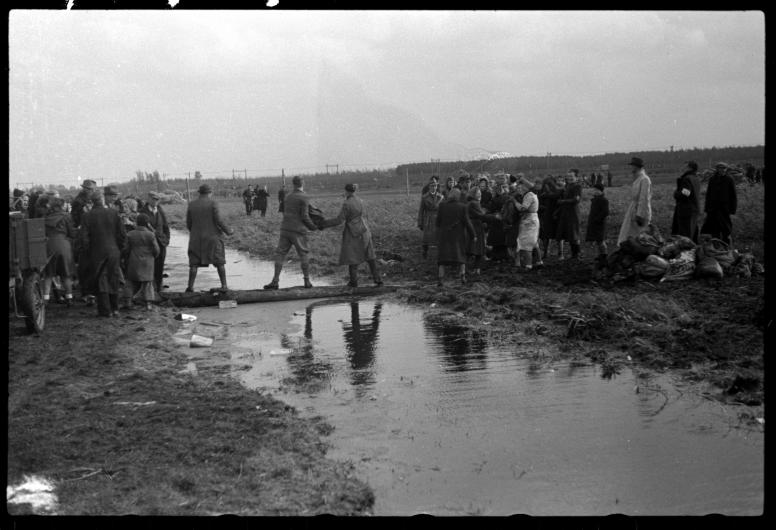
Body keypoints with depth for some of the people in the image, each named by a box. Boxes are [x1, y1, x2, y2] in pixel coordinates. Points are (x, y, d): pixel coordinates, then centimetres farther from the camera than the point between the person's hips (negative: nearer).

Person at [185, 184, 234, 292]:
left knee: (194, 263, 7)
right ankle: (224, 285, 1)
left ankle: (190, 286, 2)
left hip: (196, 238, 3)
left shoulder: (191, 205, 5)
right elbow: (218, 220, -10)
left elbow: (188, 223, 5)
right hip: (212, 237, -3)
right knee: (220, 262, 5)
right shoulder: (213, 203, -6)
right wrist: (227, 230, 2)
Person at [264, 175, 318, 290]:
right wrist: (313, 227, 2)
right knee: (304, 255, 7)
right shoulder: (304, 198, -7)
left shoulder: (288, 197, 13)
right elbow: (305, 216, -11)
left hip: (285, 229, 5)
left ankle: (275, 281, -1)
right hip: (298, 231, -5)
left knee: (280, 254, 5)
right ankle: (307, 281, 10)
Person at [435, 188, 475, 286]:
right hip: (458, 235, -1)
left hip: (445, 234, 1)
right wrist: (472, 235, 3)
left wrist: (438, 233, 17)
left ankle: (440, 279, -5)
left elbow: (438, 221, 2)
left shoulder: (442, 205, -5)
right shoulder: (462, 206, -9)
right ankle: (463, 276, 7)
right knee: (460, 255, 16)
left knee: (443, 256, 4)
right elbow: (467, 222, -7)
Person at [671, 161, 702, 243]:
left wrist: (675, 192, -5)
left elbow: (683, 195, -24)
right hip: (694, 209, 10)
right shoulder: (695, 179, 13)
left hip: (687, 211, -10)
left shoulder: (687, 179, -17)